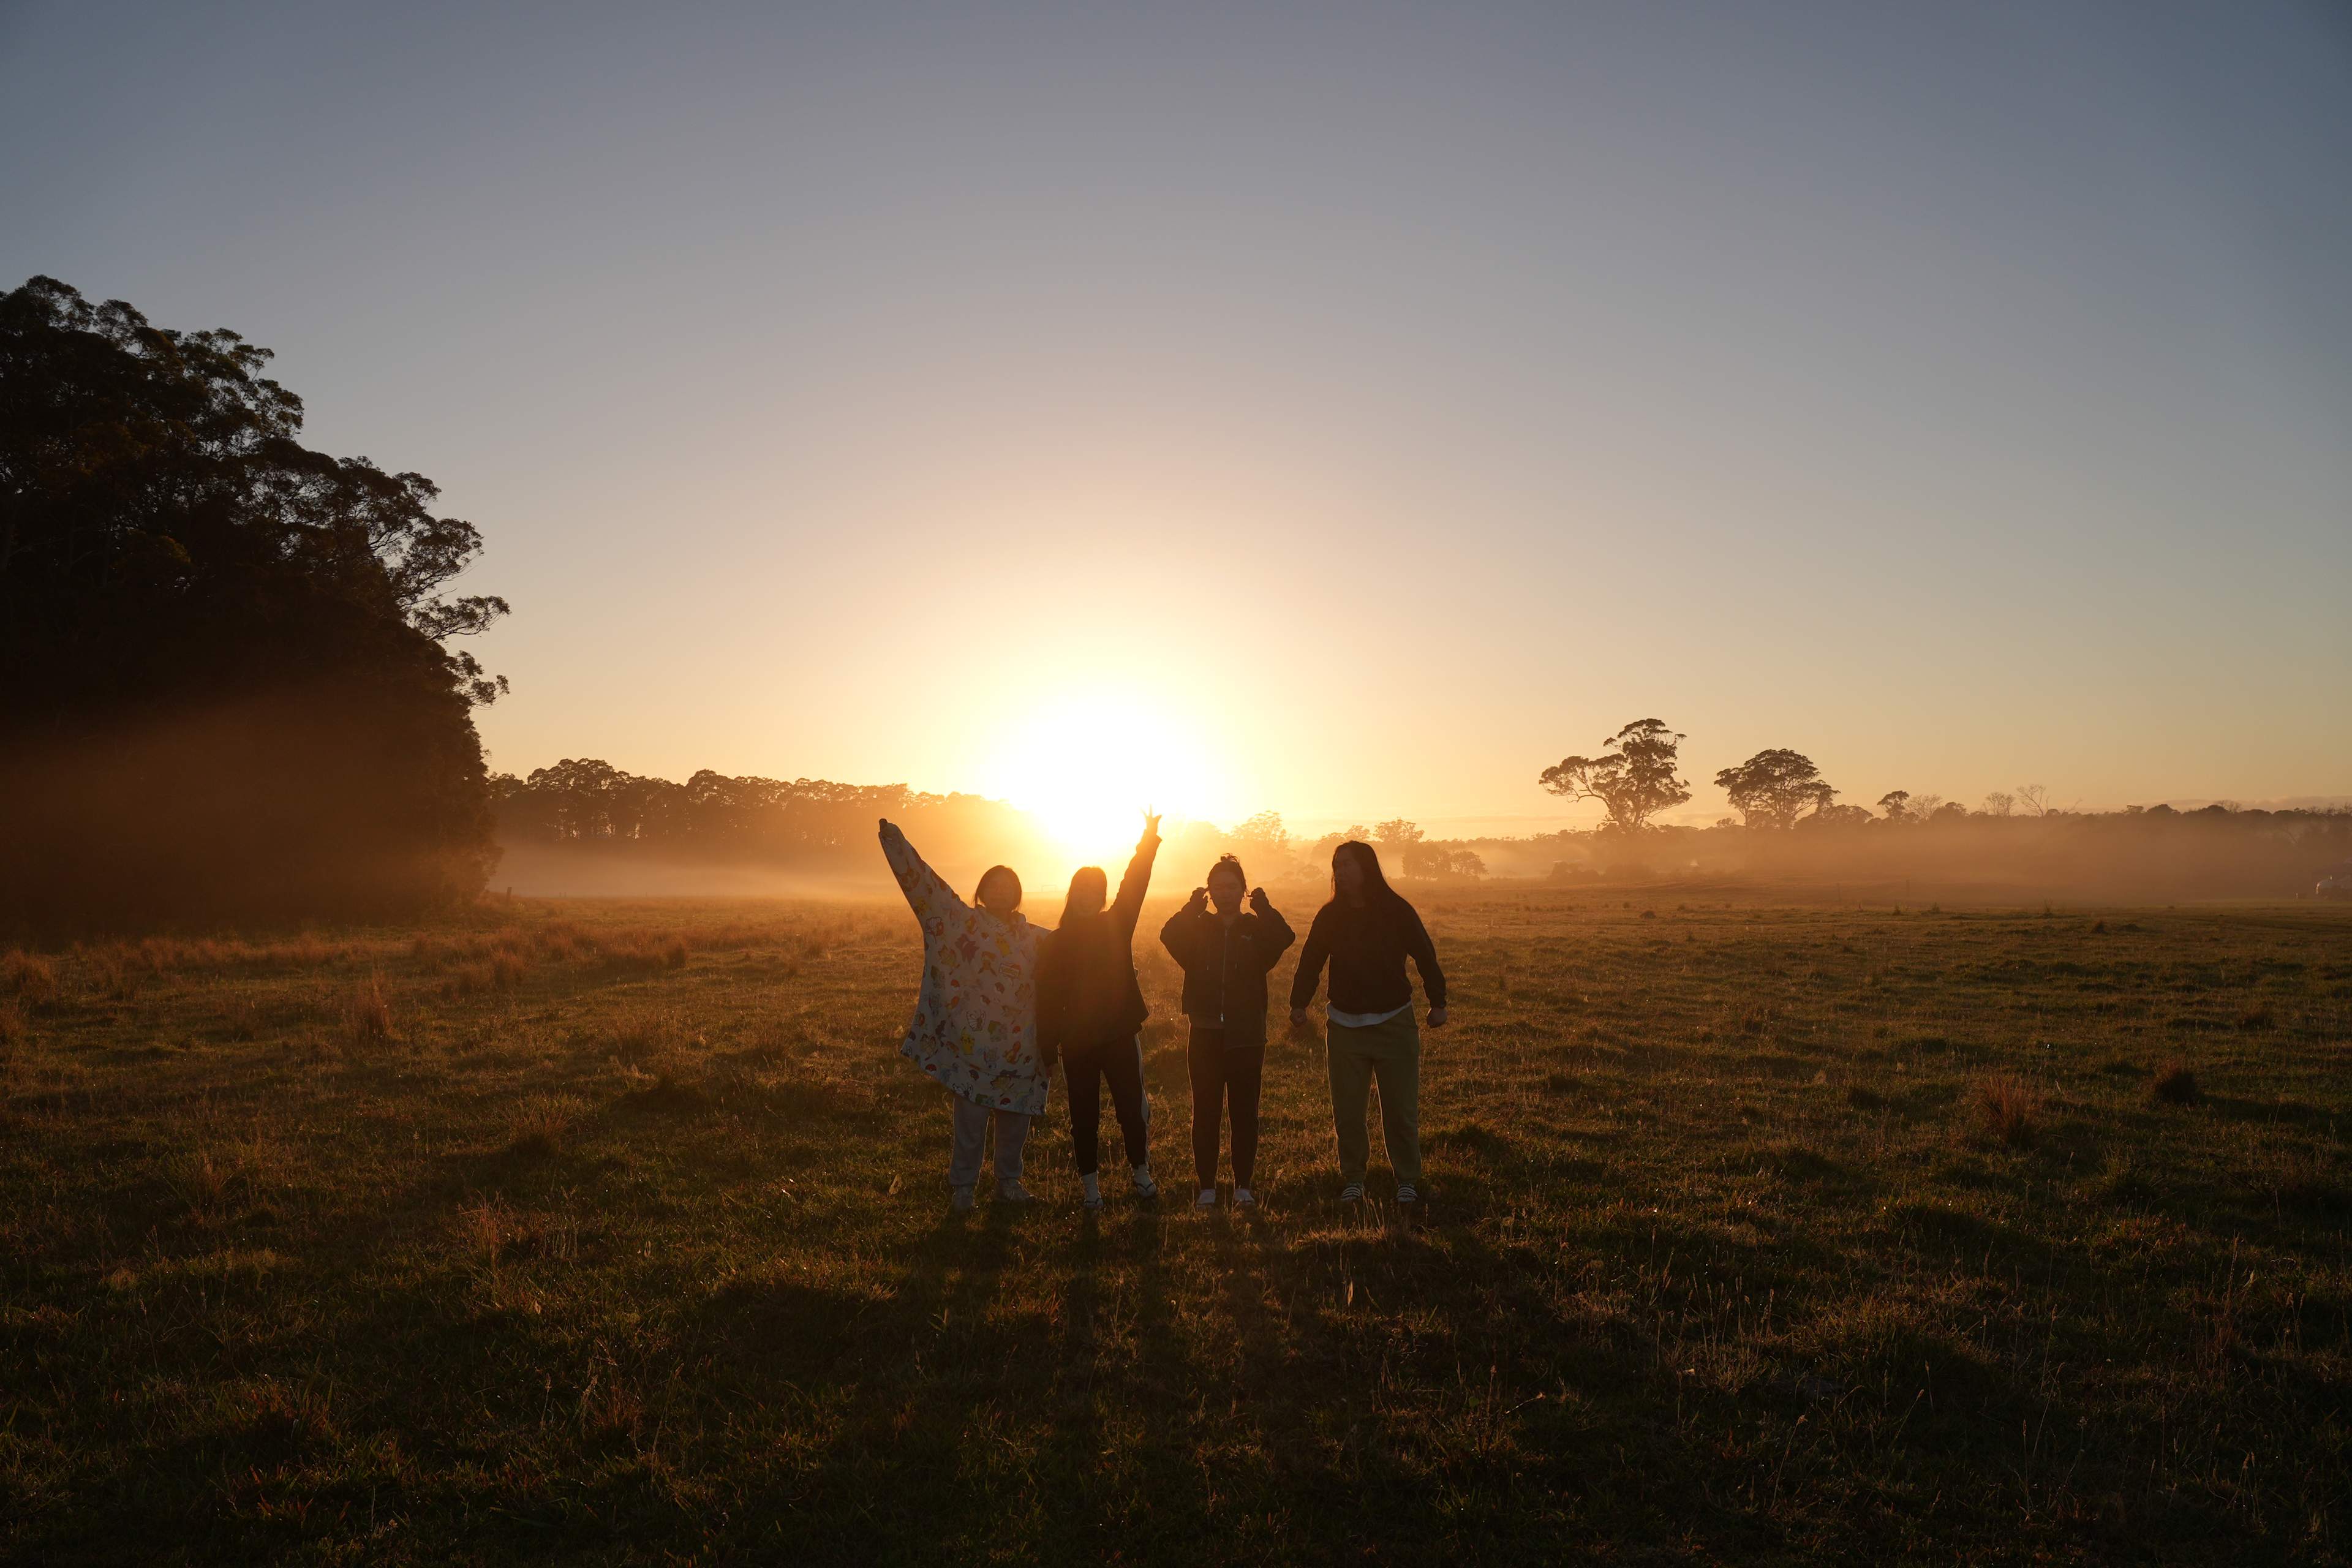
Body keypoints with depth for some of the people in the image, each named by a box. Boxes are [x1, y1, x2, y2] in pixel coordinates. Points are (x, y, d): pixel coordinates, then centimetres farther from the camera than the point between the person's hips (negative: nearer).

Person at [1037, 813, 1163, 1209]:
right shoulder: (1058, 940, 2)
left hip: (1120, 1032, 0)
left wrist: (1150, 839, -16)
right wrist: (1048, 1045, -4)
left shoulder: (1117, 925, 4)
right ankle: (1090, 1182, 18)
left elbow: (1135, 884, -6)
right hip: (1077, 1041, 0)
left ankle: (1141, 1171, 23)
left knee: (1131, 1108, 3)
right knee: (1084, 1116, 5)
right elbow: (1048, 994, 0)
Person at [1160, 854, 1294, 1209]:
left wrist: (1263, 907, -15)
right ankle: (1206, 1188, 10)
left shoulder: (1257, 929, 6)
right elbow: (1169, 936, -14)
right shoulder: (1198, 929, 8)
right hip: (1205, 1034, 1)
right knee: (1205, 1112, 2)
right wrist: (1193, 907, -17)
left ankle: (1243, 1186, 14)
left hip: (1246, 1036, 0)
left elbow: (1285, 938, -16)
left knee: (1245, 1112, 4)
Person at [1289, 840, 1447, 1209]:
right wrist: (1299, 1003, -5)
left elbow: (1425, 956, 3)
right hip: (1344, 1024, 2)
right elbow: (1311, 960, 5)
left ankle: (1407, 1180, 13)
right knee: (1346, 1109, 4)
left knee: (1401, 1108, 0)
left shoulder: (1397, 911, -3)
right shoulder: (1329, 916, 3)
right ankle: (1352, 1179, 16)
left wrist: (1437, 1002, 0)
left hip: (1394, 1022, -2)